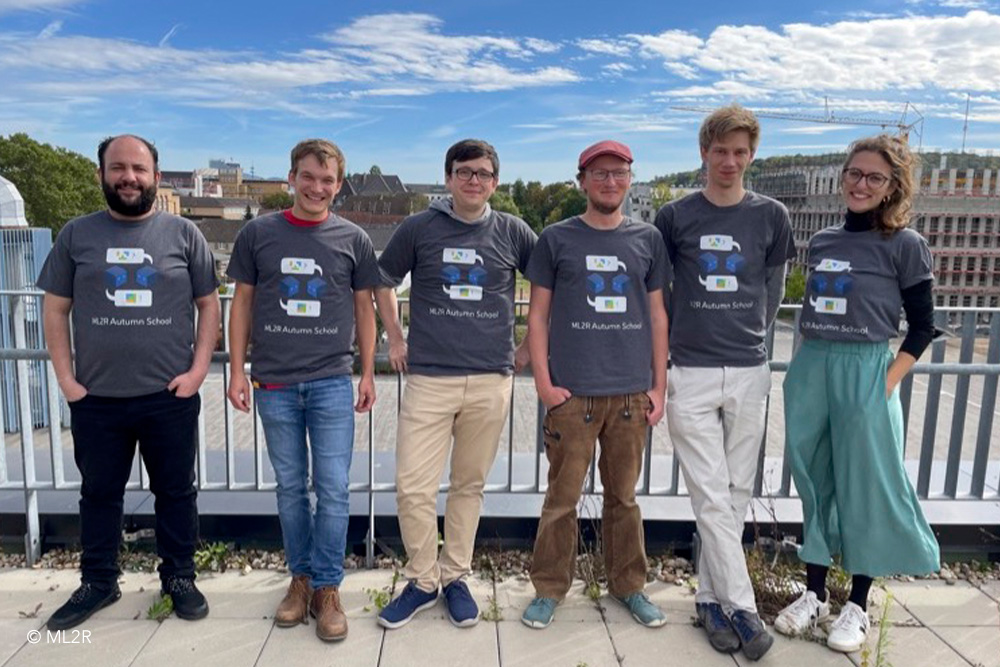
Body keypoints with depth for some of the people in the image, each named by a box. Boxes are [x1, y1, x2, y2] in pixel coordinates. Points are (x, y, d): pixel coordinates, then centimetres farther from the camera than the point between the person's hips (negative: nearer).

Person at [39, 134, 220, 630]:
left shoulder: (183, 234, 2)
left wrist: (198, 370, -6)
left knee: (176, 491, 10)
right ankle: (97, 583, 32)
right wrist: (65, 378, -1)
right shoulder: (77, 234, 5)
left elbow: (209, 304, 2)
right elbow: (55, 309, 7)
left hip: (170, 397, -1)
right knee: (99, 493, 15)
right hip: (95, 399, 2)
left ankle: (179, 578, 26)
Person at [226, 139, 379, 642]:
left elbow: (364, 309, 8)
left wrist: (368, 373, 4)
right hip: (274, 384, 1)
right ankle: (300, 578, 26)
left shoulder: (353, 239, 3)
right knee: (290, 488, 11)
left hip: (332, 383, -1)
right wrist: (237, 371, 1)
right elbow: (242, 304, 7)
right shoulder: (257, 234, 3)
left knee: (333, 489, 1)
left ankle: (327, 587, 15)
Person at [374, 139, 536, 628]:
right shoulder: (419, 228, 3)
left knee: (470, 485, 11)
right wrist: (394, 340, 9)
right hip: (428, 379, 0)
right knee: (413, 487, -2)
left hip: (491, 381, 1)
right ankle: (422, 581, 20)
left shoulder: (512, 232, 4)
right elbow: (382, 282, 15)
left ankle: (454, 576, 29)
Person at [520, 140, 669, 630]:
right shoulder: (556, 239, 4)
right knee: (562, 497, 5)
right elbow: (538, 315, 3)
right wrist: (543, 383, -5)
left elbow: (657, 315, 12)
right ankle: (550, 589, 21)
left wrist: (659, 386, 7)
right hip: (572, 393, -2)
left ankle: (628, 585, 29)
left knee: (624, 496, 13)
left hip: (632, 393, 2)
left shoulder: (648, 239, 10)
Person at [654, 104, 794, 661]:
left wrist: (751, 337, 13)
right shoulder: (675, 217, 1)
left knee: (736, 496, 9)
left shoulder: (771, 217, 5)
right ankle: (741, 607, 7)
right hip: (691, 373, -2)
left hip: (748, 372, 2)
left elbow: (774, 290, 14)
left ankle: (711, 596, 23)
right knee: (712, 499, -2)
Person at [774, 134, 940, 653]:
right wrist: (804, 370, 10)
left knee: (864, 489, 5)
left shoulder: (905, 246, -4)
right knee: (814, 484, 11)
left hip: (864, 375, -5)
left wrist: (889, 383, -11)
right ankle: (814, 593, 25)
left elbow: (922, 326, -2)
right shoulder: (821, 242, 9)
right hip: (809, 372, 5)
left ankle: (857, 606, 21)